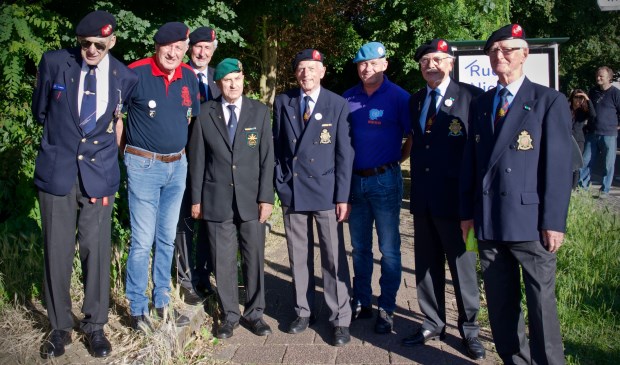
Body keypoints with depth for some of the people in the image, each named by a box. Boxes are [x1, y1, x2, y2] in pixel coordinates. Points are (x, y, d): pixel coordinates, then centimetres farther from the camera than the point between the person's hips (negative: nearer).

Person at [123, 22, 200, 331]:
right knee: (143, 241, -1)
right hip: (144, 166, -5)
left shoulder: (189, 77, 3)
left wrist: (179, 145, 13)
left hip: (177, 165, 5)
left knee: (167, 238, 14)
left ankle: (162, 301, 28)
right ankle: (138, 308, 15)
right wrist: (128, 151, -4)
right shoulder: (136, 73, -12)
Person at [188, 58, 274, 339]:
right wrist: (196, 198, 3)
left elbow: (267, 157, 0)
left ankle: (254, 312, 21)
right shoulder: (205, 113, 2)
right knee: (223, 260, 6)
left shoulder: (259, 111, 2)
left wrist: (266, 197, -6)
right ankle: (230, 314, 21)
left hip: (251, 198, 0)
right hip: (217, 199, 0)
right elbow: (197, 158, 4)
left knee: (254, 257, 5)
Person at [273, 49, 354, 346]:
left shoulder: (338, 105, -1)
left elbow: (345, 153, -2)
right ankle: (303, 312, 24)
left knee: (334, 258, 1)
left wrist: (343, 196, -7)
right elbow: (277, 146, 10)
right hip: (291, 191, 3)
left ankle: (340, 319, 11)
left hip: (326, 192, -2)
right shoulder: (282, 102, 6)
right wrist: (279, 183, 4)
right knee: (298, 257, 10)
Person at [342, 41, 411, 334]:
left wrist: (397, 161, -3)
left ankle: (386, 309, 13)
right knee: (359, 247, 13)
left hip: (384, 181, -4)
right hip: (354, 180, 4)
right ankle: (361, 303, 26)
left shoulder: (399, 97, -6)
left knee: (388, 249, 2)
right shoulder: (348, 98, 6)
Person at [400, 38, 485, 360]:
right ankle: (433, 324, 28)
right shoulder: (416, 100, 12)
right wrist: (415, 188, 11)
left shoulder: (470, 96, -8)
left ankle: (469, 328, 23)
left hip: (454, 198, -5)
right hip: (422, 197, 6)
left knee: (462, 265, 7)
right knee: (426, 265, 13)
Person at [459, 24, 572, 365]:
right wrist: (467, 212, 8)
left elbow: (559, 166, -7)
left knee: (541, 304, 2)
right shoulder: (479, 104, 13)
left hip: (530, 220, -4)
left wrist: (554, 222, -11)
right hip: (488, 222, 5)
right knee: (500, 304, 12)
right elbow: (470, 161, 12)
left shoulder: (550, 101, -2)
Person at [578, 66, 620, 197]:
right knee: (586, 161, 6)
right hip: (592, 133, 5)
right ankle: (582, 185, 15)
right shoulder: (593, 91, 10)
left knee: (609, 164, 4)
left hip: (608, 135, -5)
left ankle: (605, 190, 13)